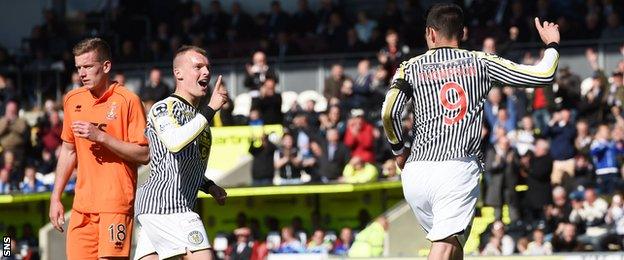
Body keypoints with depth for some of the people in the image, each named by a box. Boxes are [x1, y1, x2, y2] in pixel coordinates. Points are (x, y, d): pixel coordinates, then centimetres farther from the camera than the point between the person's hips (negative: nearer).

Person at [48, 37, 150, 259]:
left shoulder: (127, 101, -7)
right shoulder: (73, 100, 12)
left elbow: (144, 155, -9)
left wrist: (101, 136, -17)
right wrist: (56, 197, 18)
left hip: (116, 204, -6)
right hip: (82, 205, 6)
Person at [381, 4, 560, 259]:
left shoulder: (411, 68, 11)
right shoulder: (481, 63, 10)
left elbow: (388, 112, -5)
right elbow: (543, 75, 7)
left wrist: (399, 150, 13)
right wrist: (552, 44, 27)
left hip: (415, 171, 3)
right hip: (458, 169, -3)